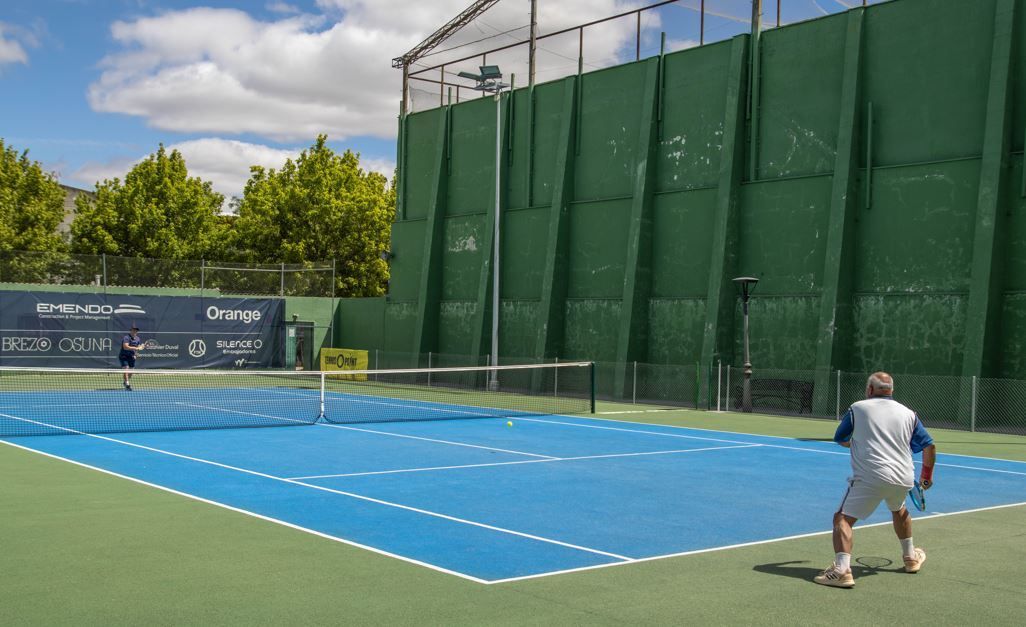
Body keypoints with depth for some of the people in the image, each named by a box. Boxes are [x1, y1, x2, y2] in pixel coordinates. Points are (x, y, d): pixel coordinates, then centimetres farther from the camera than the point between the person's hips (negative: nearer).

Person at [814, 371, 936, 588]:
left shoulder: (857, 409, 5)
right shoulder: (908, 413, 13)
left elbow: (840, 440, 15)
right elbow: (929, 446, 13)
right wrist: (926, 476, 25)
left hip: (870, 478, -5)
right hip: (903, 479, 5)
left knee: (843, 519, -5)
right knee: (898, 510, 35)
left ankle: (842, 570, -25)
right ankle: (911, 558, 49)